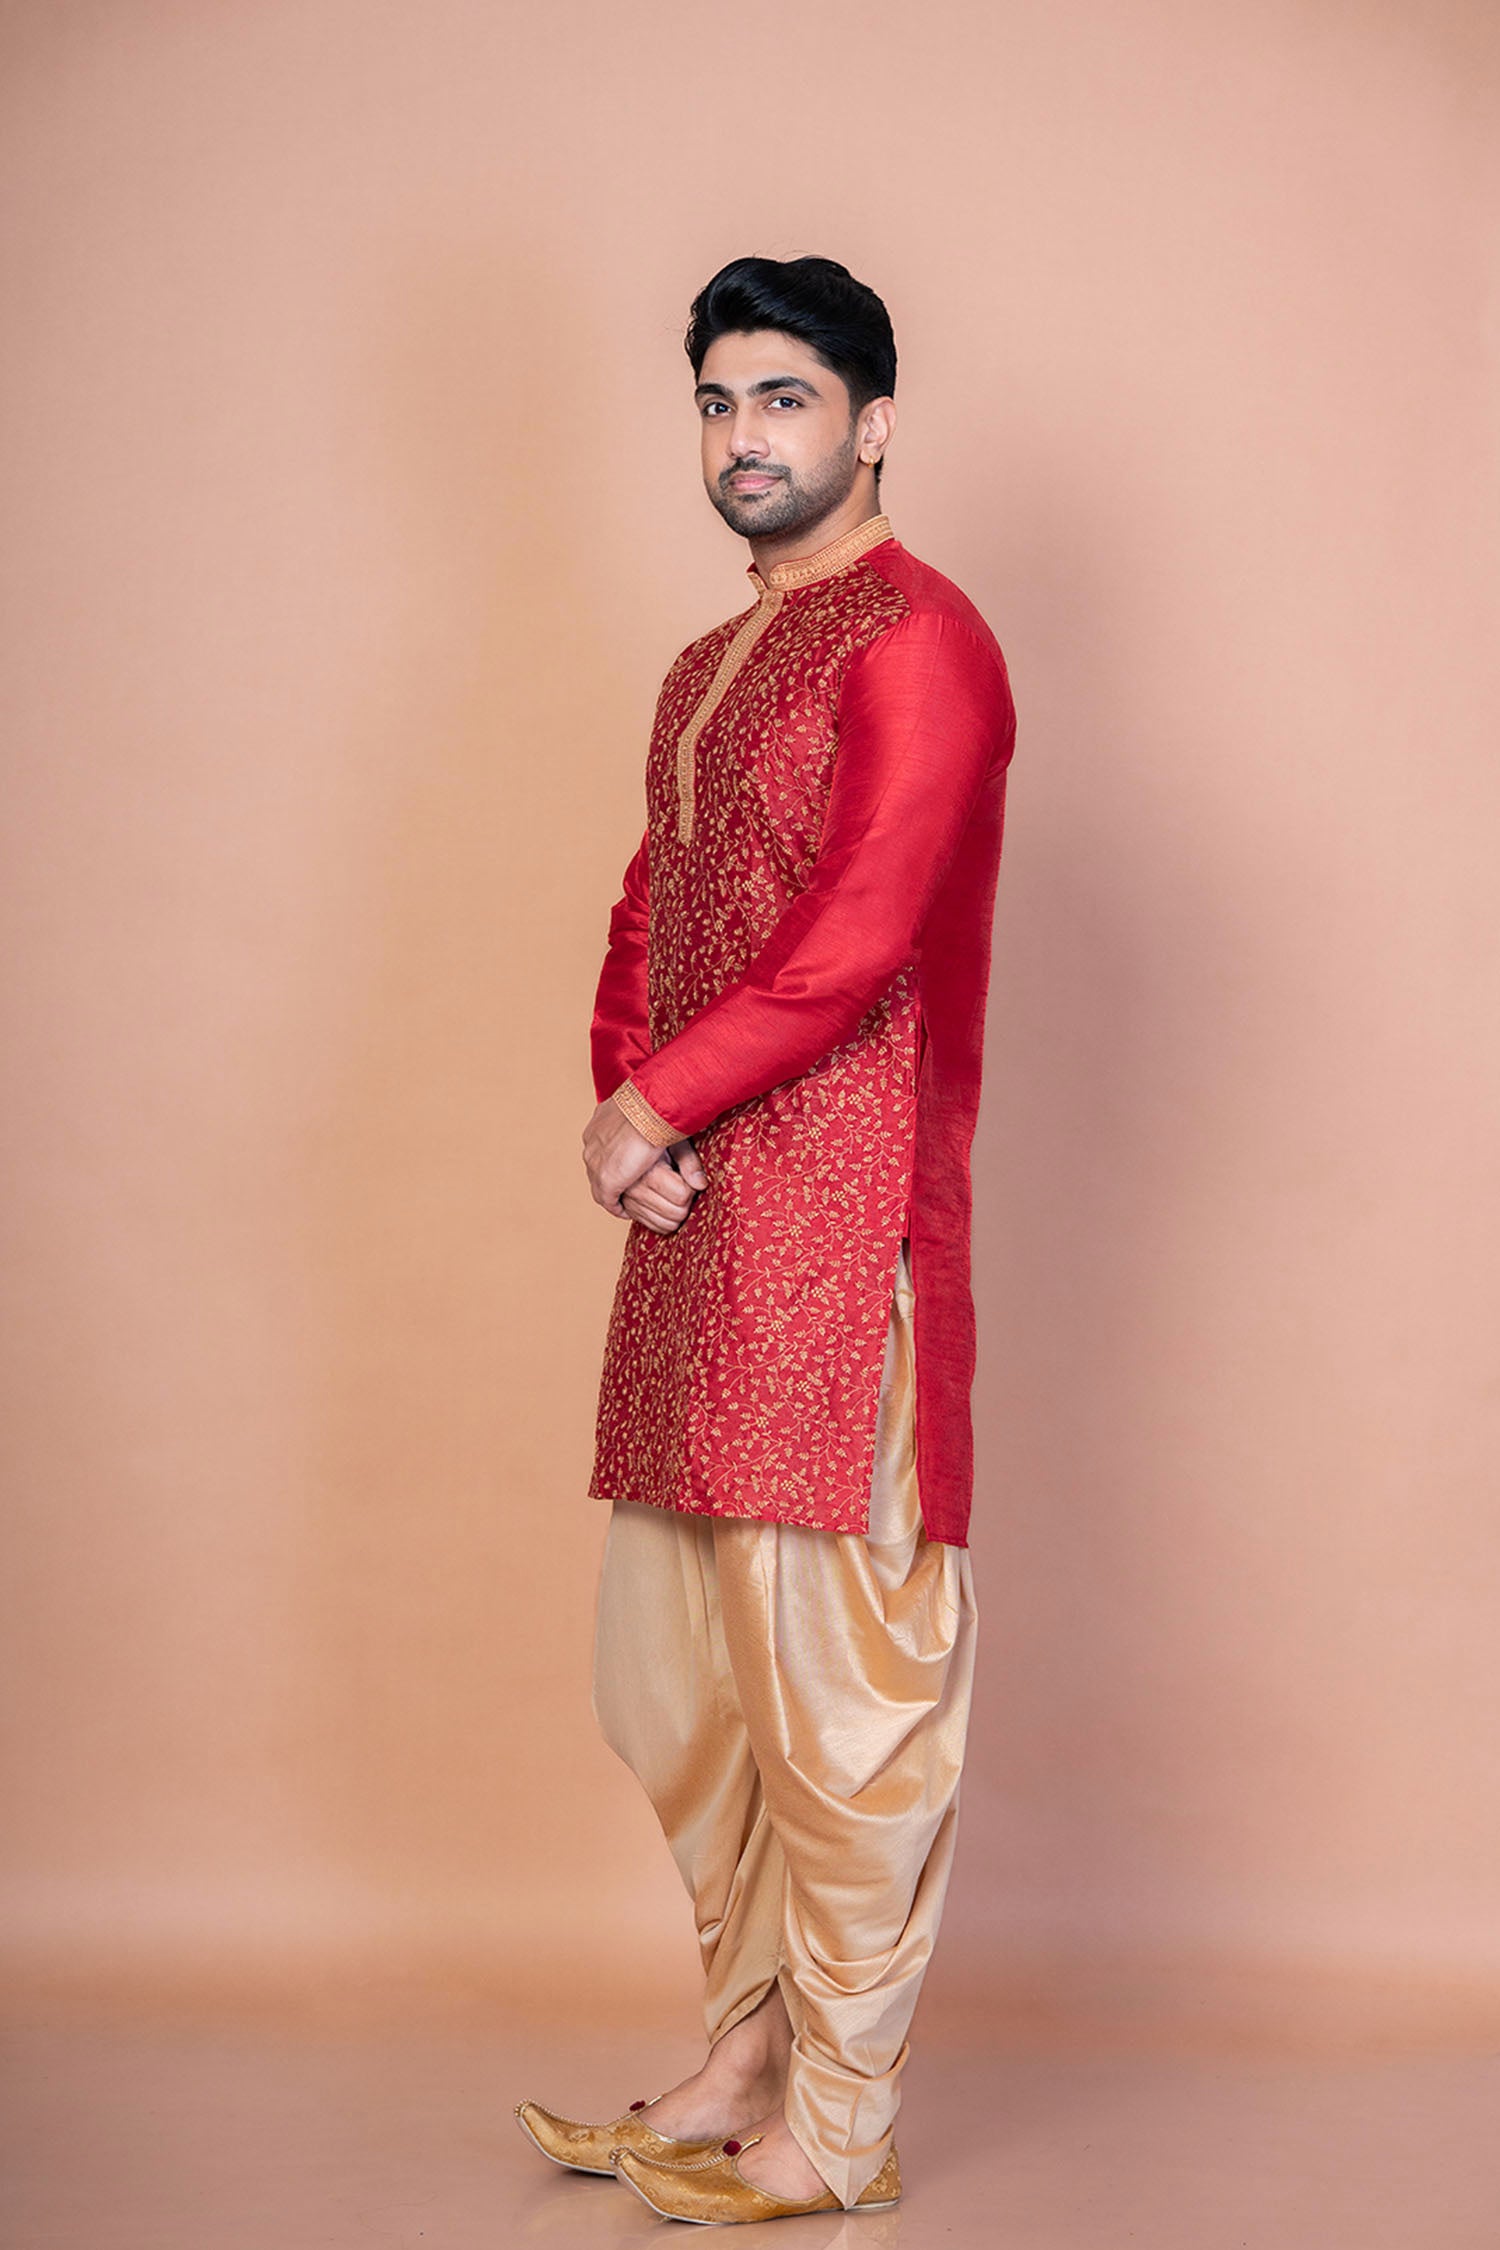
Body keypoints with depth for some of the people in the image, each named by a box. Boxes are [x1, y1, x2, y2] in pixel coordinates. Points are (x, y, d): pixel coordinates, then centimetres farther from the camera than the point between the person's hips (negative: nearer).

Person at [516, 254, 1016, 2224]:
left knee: (842, 1675, -3)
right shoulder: (709, 669, 21)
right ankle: (745, 2057, 27)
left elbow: (858, 932, -17)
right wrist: (618, 1096, -1)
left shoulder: (916, 638, -8)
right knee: (672, 1669, 14)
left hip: (839, 1222, -9)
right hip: (693, 1221, 9)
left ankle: (836, 2134, 6)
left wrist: (660, 1105, -10)